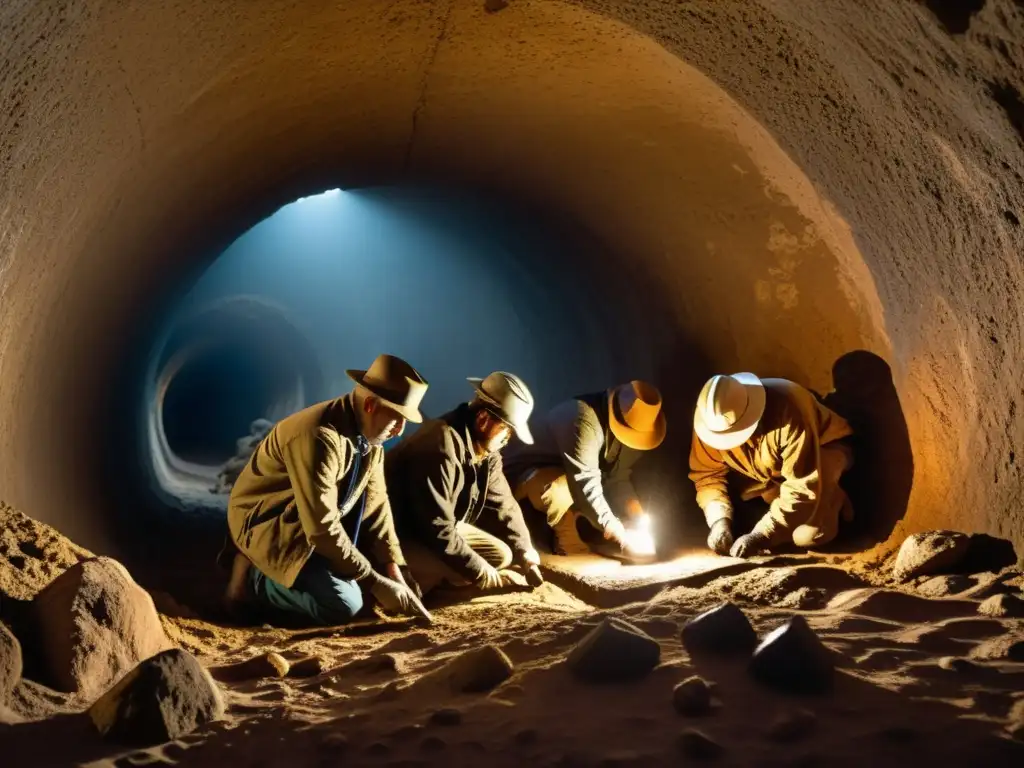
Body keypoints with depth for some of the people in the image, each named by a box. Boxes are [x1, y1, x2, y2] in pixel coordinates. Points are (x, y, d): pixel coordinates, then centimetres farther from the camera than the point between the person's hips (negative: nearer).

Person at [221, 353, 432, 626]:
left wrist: (395, 573, -9)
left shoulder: (369, 437, -4)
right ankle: (253, 580, -2)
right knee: (343, 603, -23)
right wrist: (376, 584, -26)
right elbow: (322, 529, -32)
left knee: (384, 569, 6)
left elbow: (375, 504, -1)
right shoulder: (319, 437, -31)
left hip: (318, 525, 9)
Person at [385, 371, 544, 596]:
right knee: (464, 571, -31)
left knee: (501, 554, 0)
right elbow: (438, 530, -32)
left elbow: (502, 504, 8)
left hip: (442, 528, 10)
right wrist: (486, 576, -24)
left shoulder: (487, 449, -2)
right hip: (398, 536, -10)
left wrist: (527, 556, -2)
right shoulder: (441, 447, -31)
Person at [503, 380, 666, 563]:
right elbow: (585, 484, -38)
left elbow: (619, 477, -4)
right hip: (527, 474, -8)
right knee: (559, 491, -41)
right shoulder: (583, 419, -33)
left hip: (575, 477, 8)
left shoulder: (631, 427, -8)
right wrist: (619, 536, -36)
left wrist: (640, 521, -19)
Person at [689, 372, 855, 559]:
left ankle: (832, 500, 5)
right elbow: (707, 473, -13)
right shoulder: (711, 419, -25)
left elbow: (804, 486, -38)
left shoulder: (789, 412, -40)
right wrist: (719, 520, -30)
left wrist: (761, 535, -42)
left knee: (809, 536, -27)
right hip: (771, 469, 6)